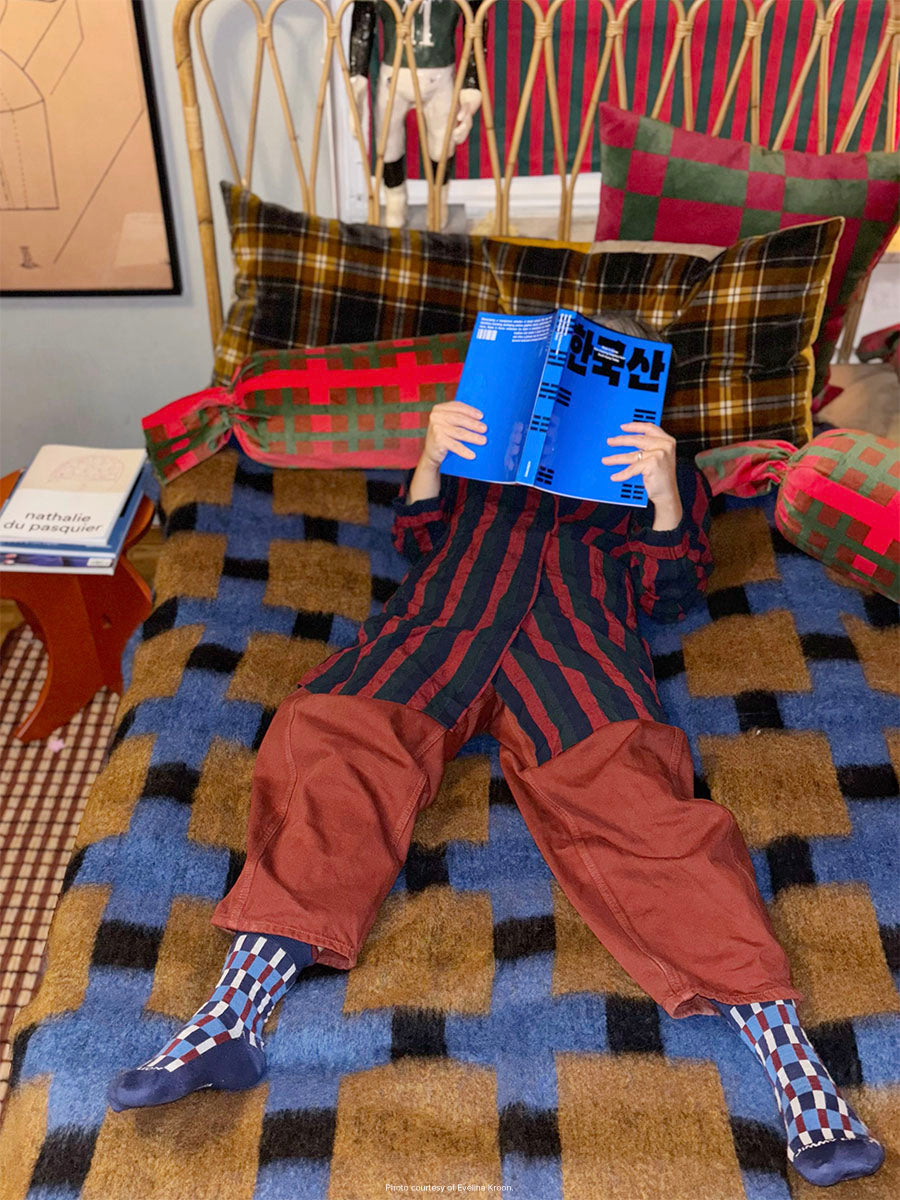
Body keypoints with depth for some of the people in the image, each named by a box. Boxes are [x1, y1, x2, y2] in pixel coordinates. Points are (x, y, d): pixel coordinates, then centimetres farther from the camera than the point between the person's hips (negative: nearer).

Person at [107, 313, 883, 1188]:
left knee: (626, 796, -27)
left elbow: (669, 595, 15)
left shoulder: (660, 462, 31)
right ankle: (232, 1019, -33)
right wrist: (433, 455, 2)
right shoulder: (491, 429, 34)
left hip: (575, 631, -1)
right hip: (445, 614, 2)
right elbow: (417, 541, 22)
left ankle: (787, 1054, -35)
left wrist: (665, 492, -4)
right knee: (336, 744, -25)